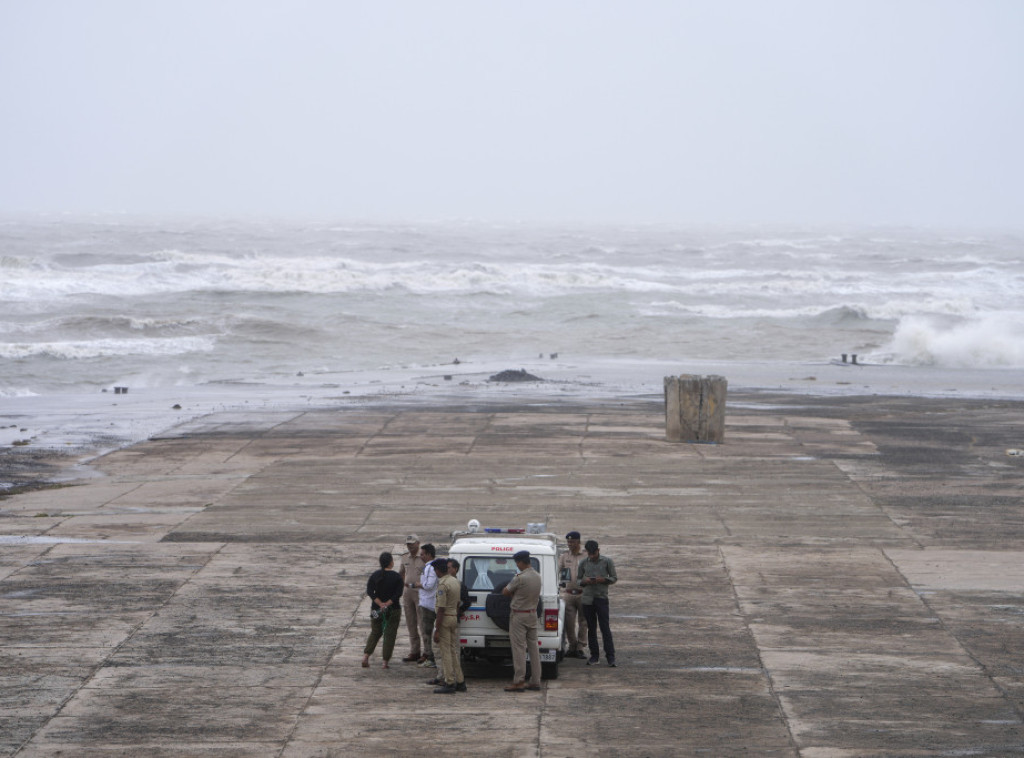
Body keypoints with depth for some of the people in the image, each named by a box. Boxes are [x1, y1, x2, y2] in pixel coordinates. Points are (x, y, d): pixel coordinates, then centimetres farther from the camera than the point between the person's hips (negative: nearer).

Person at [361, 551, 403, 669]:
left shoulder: (374, 575, 0)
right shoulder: (396, 577, -9)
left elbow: (370, 591, -8)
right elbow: (398, 594, -17)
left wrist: (380, 604, -12)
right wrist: (387, 604, -16)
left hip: (377, 609, 3)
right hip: (393, 610, -3)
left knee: (375, 633, 18)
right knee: (390, 635, 6)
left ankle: (366, 656, 3)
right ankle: (385, 662, 5)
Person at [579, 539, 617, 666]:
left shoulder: (607, 561, 1)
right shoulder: (584, 563, 8)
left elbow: (614, 578, 5)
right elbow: (578, 580, 14)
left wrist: (603, 580, -14)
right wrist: (585, 581, -9)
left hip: (602, 598, -3)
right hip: (587, 598, 3)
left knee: (605, 627, -7)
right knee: (591, 628, 7)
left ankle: (610, 656, -5)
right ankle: (594, 655, 14)